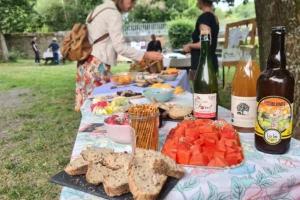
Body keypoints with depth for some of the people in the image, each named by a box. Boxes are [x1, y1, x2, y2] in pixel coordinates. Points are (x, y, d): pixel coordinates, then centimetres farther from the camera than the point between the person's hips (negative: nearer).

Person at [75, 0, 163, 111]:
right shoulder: (113, 14, -10)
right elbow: (120, 47, -17)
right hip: (96, 65, -9)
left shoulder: (101, 10, 19)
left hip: (88, 63, 9)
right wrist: (146, 55, -15)